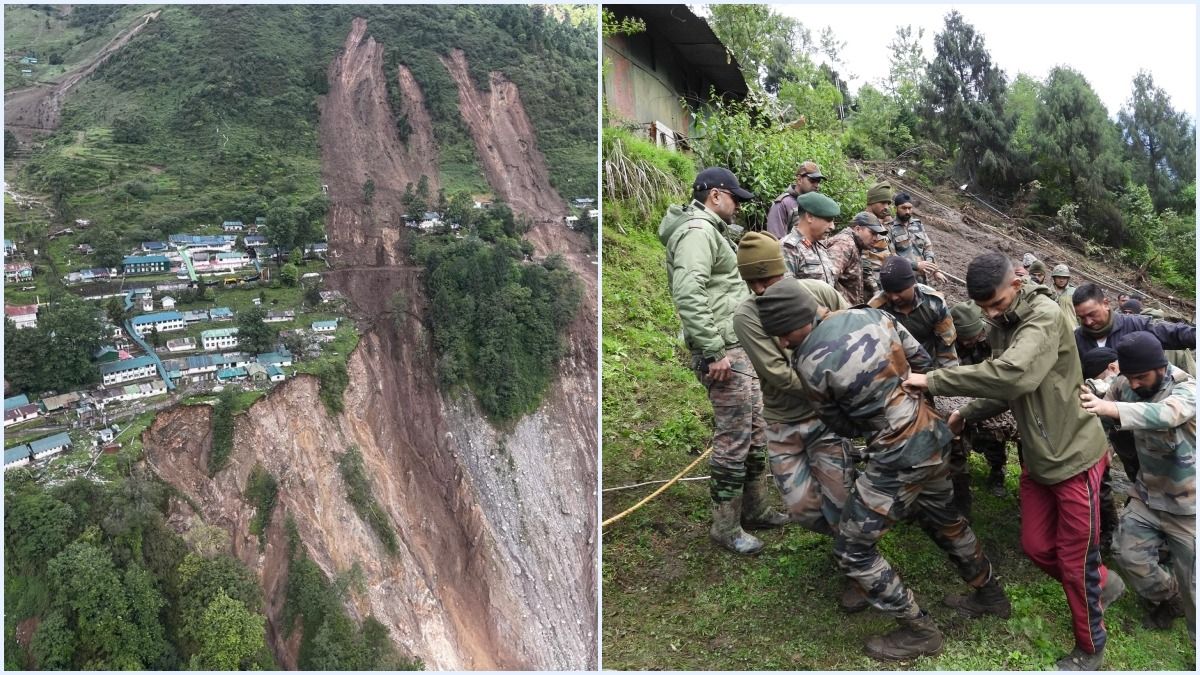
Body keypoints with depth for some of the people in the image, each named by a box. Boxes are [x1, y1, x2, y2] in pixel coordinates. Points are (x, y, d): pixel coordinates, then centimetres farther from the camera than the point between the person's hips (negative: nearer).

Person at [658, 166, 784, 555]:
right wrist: (713, 352, -26)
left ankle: (752, 508, 30)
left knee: (755, 428, 17)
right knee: (734, 438, -5)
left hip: (739, 347, 11)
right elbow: (688, 296, -27)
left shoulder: (709, 230, 20)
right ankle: (726, 526, 8)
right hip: (724, 350, -11)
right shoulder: (698, 231, -14)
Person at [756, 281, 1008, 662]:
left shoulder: (809, 363, -19)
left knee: (852, 550, 8)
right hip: (935, 433, 8)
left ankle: (919, 631, 21)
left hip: (900, 457, -8)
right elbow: (923, 362, 8)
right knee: (941, 518, 33)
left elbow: (843, 425, -3)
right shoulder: (874, 316, -3)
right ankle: (990, 594, 53)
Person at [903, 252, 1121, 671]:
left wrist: (934, 380, -34)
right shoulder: (1001, 328, 5)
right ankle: (1103, 582, 44)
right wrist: (966, 413, 3)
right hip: (1037, 458, 8)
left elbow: (1012, 376, -39)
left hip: (1075, 456, -8)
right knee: (1037, 547, 16)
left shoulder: (1046, 317, -23)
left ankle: (1090, 648, 29)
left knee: (1075, 560, 6)